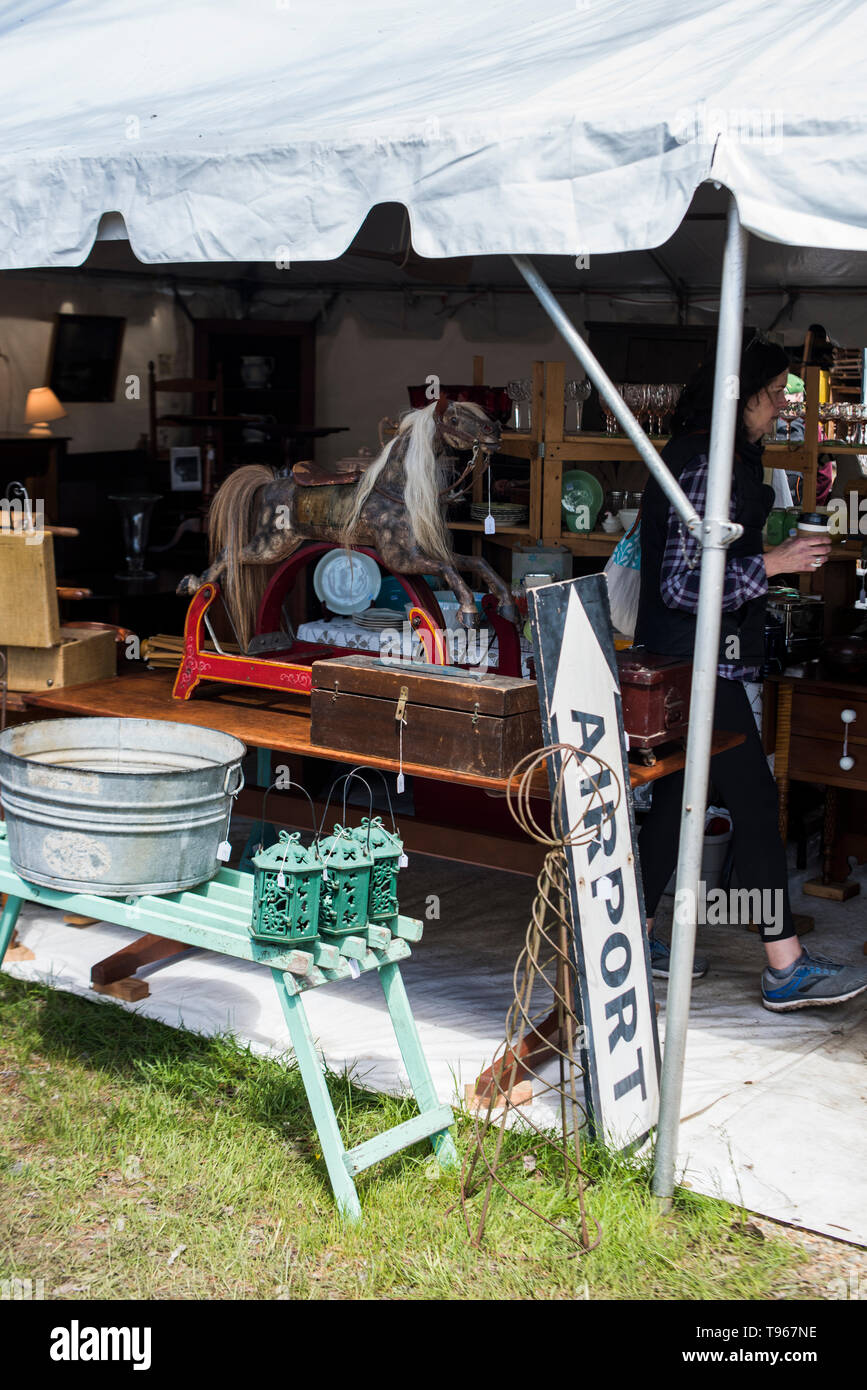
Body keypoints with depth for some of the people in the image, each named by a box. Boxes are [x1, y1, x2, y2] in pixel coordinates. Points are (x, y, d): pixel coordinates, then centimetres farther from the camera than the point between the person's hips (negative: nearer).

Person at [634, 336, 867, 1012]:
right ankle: (786, 969, 1)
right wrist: (772, 564, -21)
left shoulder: (700, 456, 13)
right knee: (756, 802, -6)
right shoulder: (710, 468, -19)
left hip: (685, 660, 10)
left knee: (674, 798, 14)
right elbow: (681, 584, -23)